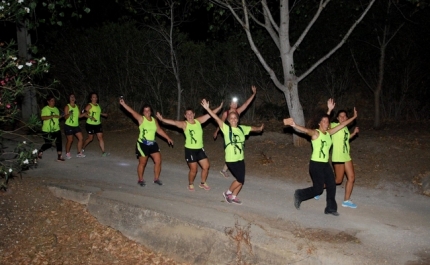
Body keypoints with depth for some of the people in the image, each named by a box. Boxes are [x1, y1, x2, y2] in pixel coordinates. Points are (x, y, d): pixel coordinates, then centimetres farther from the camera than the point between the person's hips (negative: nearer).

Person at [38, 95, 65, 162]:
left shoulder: (56, 109, 13)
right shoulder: (45, 109, -7)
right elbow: (43, 117, -21)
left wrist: (60, 117, 5)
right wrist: (52, 116, -28)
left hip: (56, 129, 5)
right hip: (47, 130, -5)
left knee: (59, 142, -6)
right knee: (48, 144, 2)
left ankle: (59, 156, -1)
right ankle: (40, 152, 30)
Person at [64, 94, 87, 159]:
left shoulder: (77, 106, 9)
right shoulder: (67, 107, -9)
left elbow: (79, 115, 14)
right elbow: (65, 117, -14)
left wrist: (84, 114, -2)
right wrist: (69, 114, -34)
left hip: (76, 126, 6)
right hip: (69, 126, -6)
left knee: (81, 138, 0)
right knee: (70, 140, 0)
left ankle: (79, 153, 10)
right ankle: (67, 153, 19)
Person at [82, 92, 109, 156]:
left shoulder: (98, 105, 10)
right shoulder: (89, 105, -12)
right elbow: (84, 113, -22)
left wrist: (103, 114, 22)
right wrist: (90, 117, -35)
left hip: (98, 124, 6)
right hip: (90, 124, -6)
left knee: (100, 137, -3)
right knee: (90, 138, 6)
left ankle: (103, 152, -4)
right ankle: (82, 148, 30)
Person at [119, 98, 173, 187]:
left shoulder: (154, 120, 5)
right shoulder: (141, 119, -9)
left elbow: (159, 130, 14)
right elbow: (132, 112, -21)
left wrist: (168, 138, 15)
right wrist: (123, 104, -32)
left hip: (152, 144, 5)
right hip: (142, 144, -5)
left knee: (158, 161, 3)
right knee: (142, 163, 6)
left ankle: (156, 178, 20)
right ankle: (140, 180, 24)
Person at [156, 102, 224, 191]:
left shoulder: (198, 121, 2)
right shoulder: (184, 124, -12)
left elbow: (210, 114, 6)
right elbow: (174, 122, -27)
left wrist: (220, 107, 7)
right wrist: (162, 119, -41)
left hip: (200, 149, 5)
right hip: (190, 150, -5)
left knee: (206, 166, 8)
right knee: (193, 170, -1)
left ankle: (203, 183, 30)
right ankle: (190, 184, 26)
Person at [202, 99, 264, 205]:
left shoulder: (242, 128, 5)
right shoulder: (226, 128, -10)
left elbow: (252, 128, 25)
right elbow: (216, 118, -19)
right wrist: (207, 108, -27)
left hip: (241, 159, 6)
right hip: (231, 160, -6)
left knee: (241, 181, 9)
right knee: (240, 180, -7)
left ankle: (233, 196, 29)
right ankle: (228, 193, 16)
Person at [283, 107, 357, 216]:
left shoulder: (329, 133, 8)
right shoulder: (315, 133, -13)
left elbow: (341, 125, 18)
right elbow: (306, 130, -33)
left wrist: (353, 117, 23)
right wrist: (293, 125, -52)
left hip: (326, 164, 7)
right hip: (316, 164, -7)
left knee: (332, 186, 7)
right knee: (318, 188, -4)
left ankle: (331, 208, 21)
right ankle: (299, 195, 19)